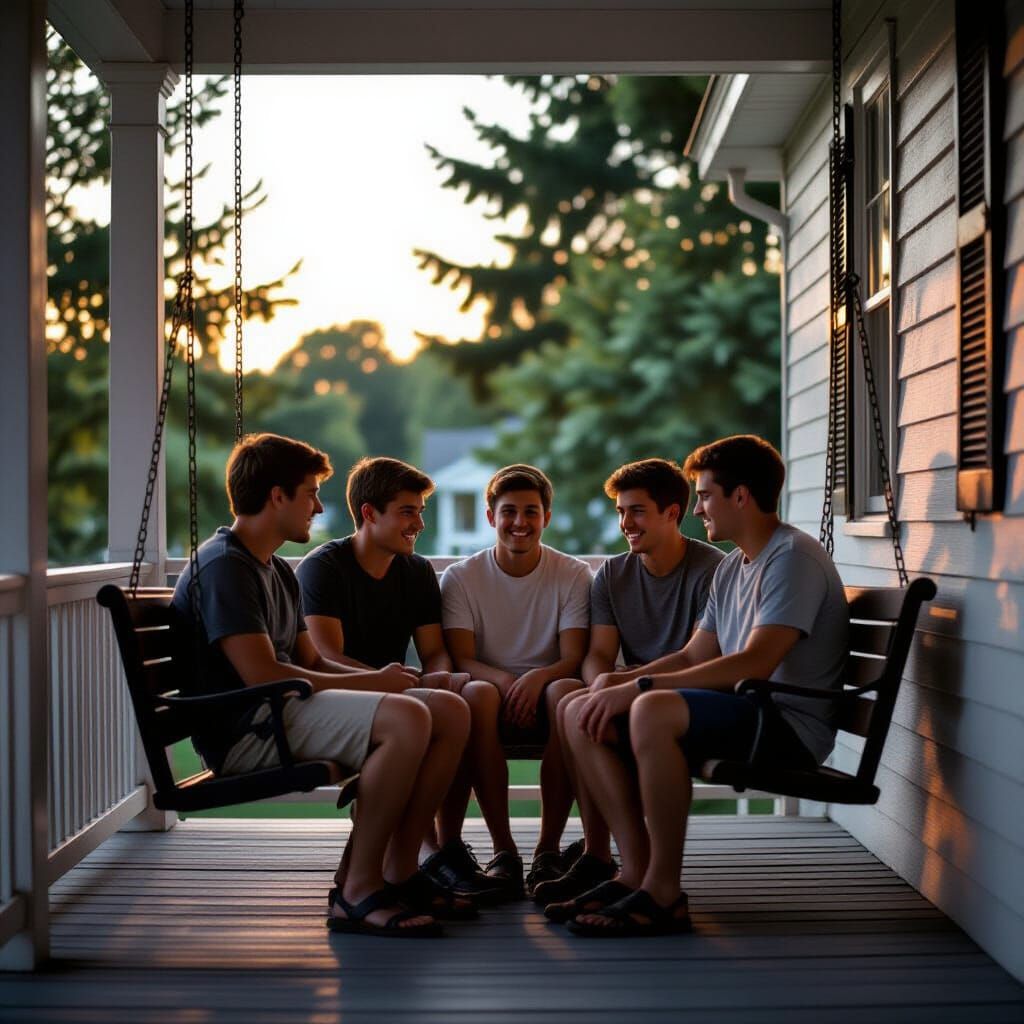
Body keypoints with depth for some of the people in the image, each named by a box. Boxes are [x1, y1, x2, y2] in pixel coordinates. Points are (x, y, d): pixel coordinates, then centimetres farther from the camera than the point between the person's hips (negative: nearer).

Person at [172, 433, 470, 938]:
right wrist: (370, 682, -12)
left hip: (287, 711, 10)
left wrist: (378, 679, 1)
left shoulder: (278, 571, 22)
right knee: (405, 719, -29)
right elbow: (261, 675, -20)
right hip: (246, 731, -10)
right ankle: (357, 892, -20)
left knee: (451, 711, -2)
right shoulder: (223, 566, -11)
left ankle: (397, 874, -2)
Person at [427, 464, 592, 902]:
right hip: (492, 692, 0)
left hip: (543, 695, 0)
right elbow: (461, 660, -6)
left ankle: (548, 846, -27)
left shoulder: (573, 575, 3)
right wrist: (504, 681, -28)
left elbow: (574, 660, -6)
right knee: (476, 693, -35)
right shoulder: (460, 577, 4)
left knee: (567, 690, -35)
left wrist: (538, 678, -29)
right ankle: (503, 850, -30)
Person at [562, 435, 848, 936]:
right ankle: (636, 870, -5)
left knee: (655, 710, -35)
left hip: (790, 725, -10)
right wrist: (618, 682, 2)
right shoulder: (732, 567, 18)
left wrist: (639, 687, -23)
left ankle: (664, 894, -26)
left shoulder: (793, 557, -12)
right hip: (741, 716, 10)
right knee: (582, 715, 0)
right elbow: (694, 656, 20)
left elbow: (756, 663, -23)